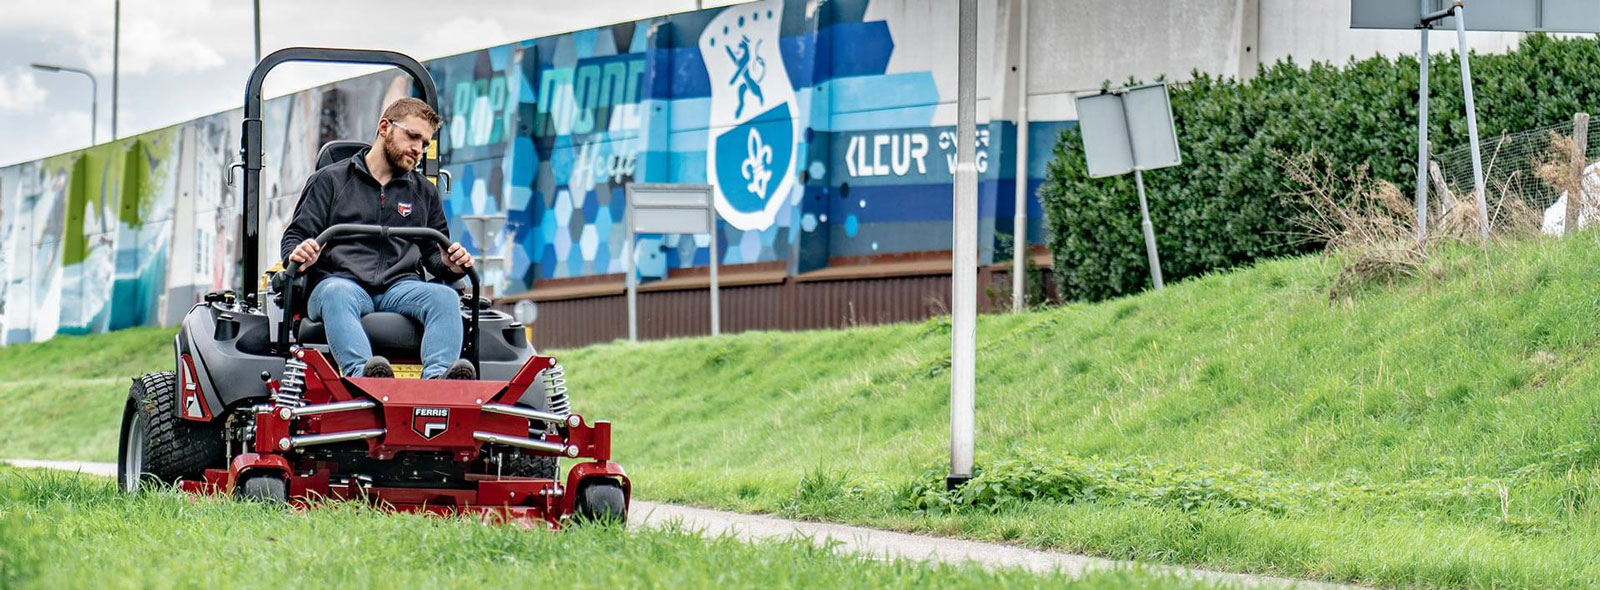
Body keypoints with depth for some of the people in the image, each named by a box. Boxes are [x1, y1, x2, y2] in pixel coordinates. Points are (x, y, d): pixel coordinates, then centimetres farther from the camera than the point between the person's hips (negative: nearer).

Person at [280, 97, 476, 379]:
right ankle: (362, 374, -63)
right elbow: (293, 239, 13)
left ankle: (437, 378, -56)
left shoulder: (424, 192, 28)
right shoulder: (330, 180, 18)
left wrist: (450, 265, 2)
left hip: (400, 287, 3)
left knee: (444, 296, -31)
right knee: (337, 295, -39)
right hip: (340, 280, -2)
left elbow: (433, 254, 27)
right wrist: (298, 255, -12)